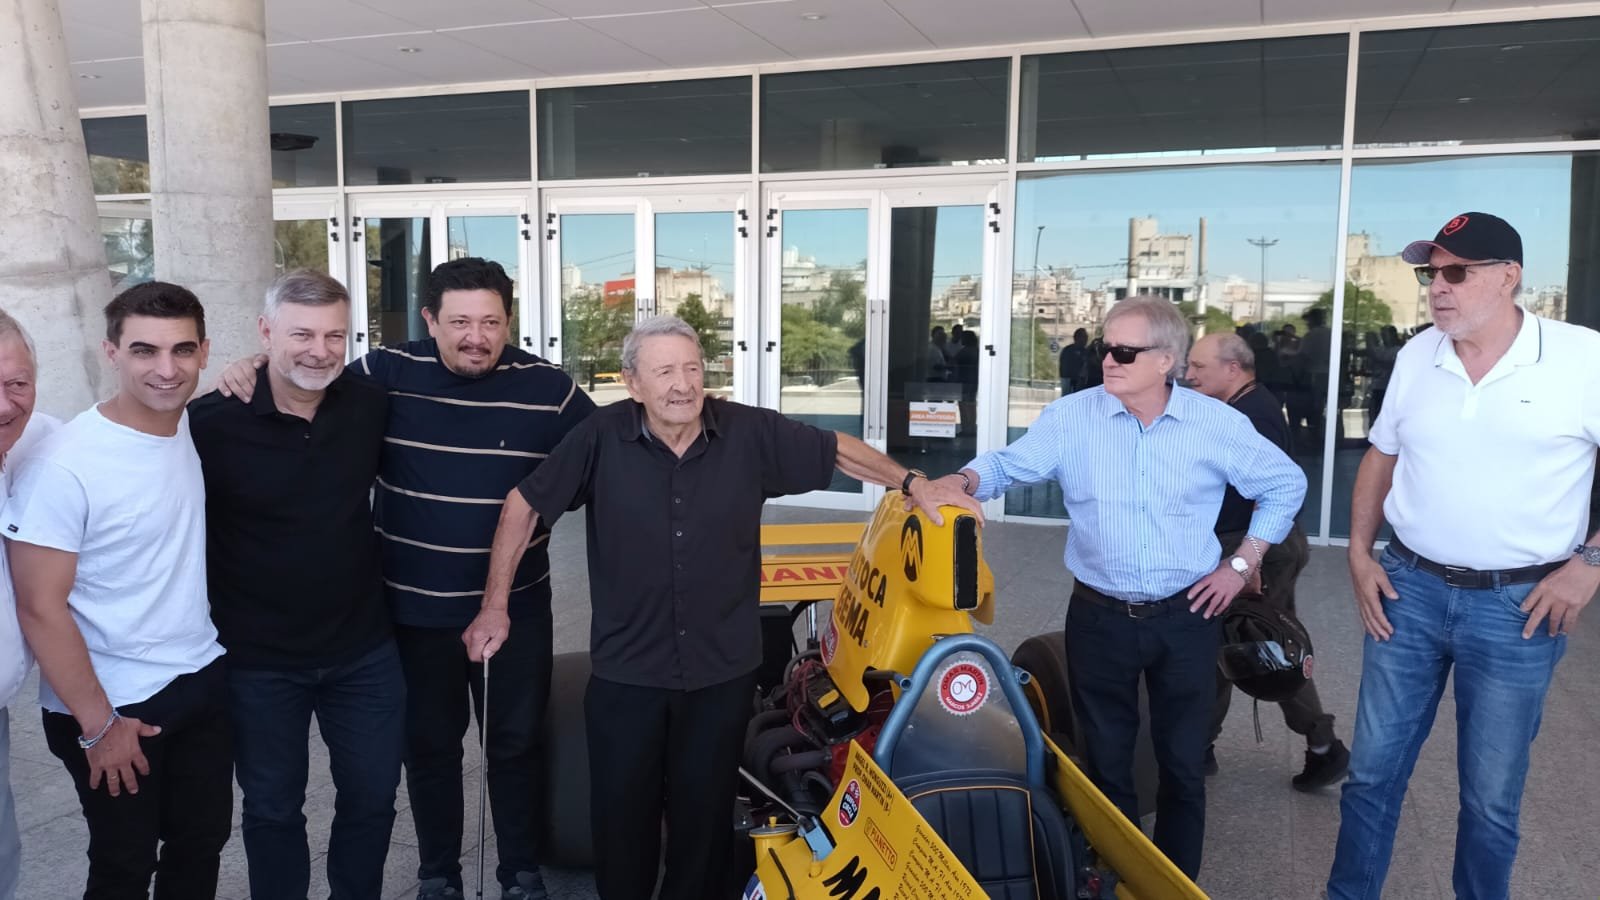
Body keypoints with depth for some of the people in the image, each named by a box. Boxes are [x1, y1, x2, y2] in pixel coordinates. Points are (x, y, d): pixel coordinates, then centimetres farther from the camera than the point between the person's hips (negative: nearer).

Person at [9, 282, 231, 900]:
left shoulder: (197, 427, -3)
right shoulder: (64, 464, -21)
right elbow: (40, 607, -18)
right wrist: (98, 724, -13)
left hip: (206, 681, 6)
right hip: (114, 705, -5)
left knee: (202, 844, 19)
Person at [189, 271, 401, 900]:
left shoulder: (370, 403, -6)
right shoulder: (212, 421, -16)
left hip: (364, 651, 3)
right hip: (258, 661, -2)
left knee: (372, 797, 17)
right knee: (272, 808, 17)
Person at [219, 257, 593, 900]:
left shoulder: (546, 386, -7)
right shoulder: (389, 374, -9)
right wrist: (257, 369, -14)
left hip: (516, 606, 0)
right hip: (416, 607, 1)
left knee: (516, 743, 14)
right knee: (429, 745, 17)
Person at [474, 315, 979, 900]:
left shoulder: (751, 432, -9)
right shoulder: (601, 438, -12)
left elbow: (836, 450, 6)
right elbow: (526, 504, -2)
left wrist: (914, 485, 3)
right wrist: (495, 605, -3)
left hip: (722, 671, 1)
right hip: (625, 672, -1)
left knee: (704, 816, 17)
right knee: (621, 816, 13)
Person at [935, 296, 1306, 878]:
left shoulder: (1218, 424, -6)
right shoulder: (1071, 418, -6)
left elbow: (1285, 485, 6)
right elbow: (1009, 465, -5)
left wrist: (1242, 565, 1)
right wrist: (963, 481, -27)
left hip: (1185, 617, 0)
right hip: (1099, 617, 0)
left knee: (1183, 764, 12)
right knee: (1106, 762, 13)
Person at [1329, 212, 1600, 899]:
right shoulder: (1416, 356, 2)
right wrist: (1359, 555, 7)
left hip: (1518, 605, -3)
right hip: (1409, 589, 3)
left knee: (1491, 797, 12)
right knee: (1373, 770, 12)